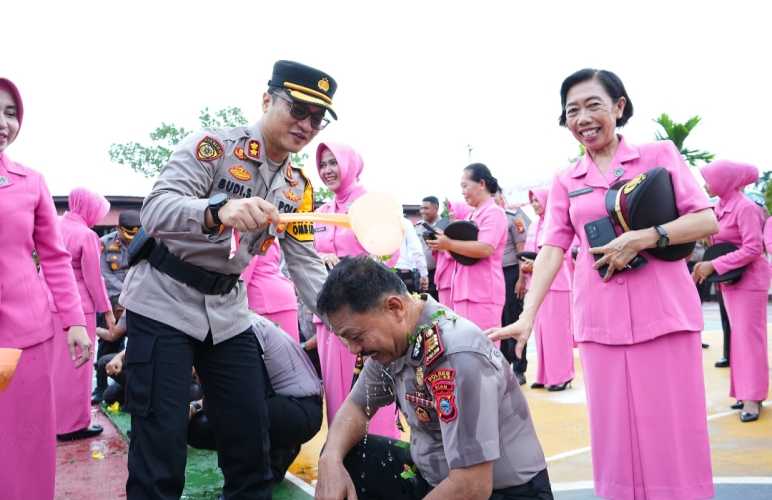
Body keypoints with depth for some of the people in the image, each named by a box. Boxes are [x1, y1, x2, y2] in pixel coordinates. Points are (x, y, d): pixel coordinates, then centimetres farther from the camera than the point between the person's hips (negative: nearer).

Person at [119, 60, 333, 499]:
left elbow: (306, 264, 3)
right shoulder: (213, 146, -15)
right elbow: (154, 212, -28)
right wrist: (218, 211, -48)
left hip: (229, 310, 6)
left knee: (252, 436, 9)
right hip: (164, 303, -5)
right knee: (161, 447, -5)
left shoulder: (299, 188, 4)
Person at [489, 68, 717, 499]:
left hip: (665, 311, -2)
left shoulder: (661, 154, 4)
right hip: (602, 319, 2)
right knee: (617, 435, 8)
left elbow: (707, 221, -2)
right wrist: (526, 317, -9)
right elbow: (552, 250, 2)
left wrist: (642, 237, -16)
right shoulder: (566, 181, 9)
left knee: (675, 431, 4)